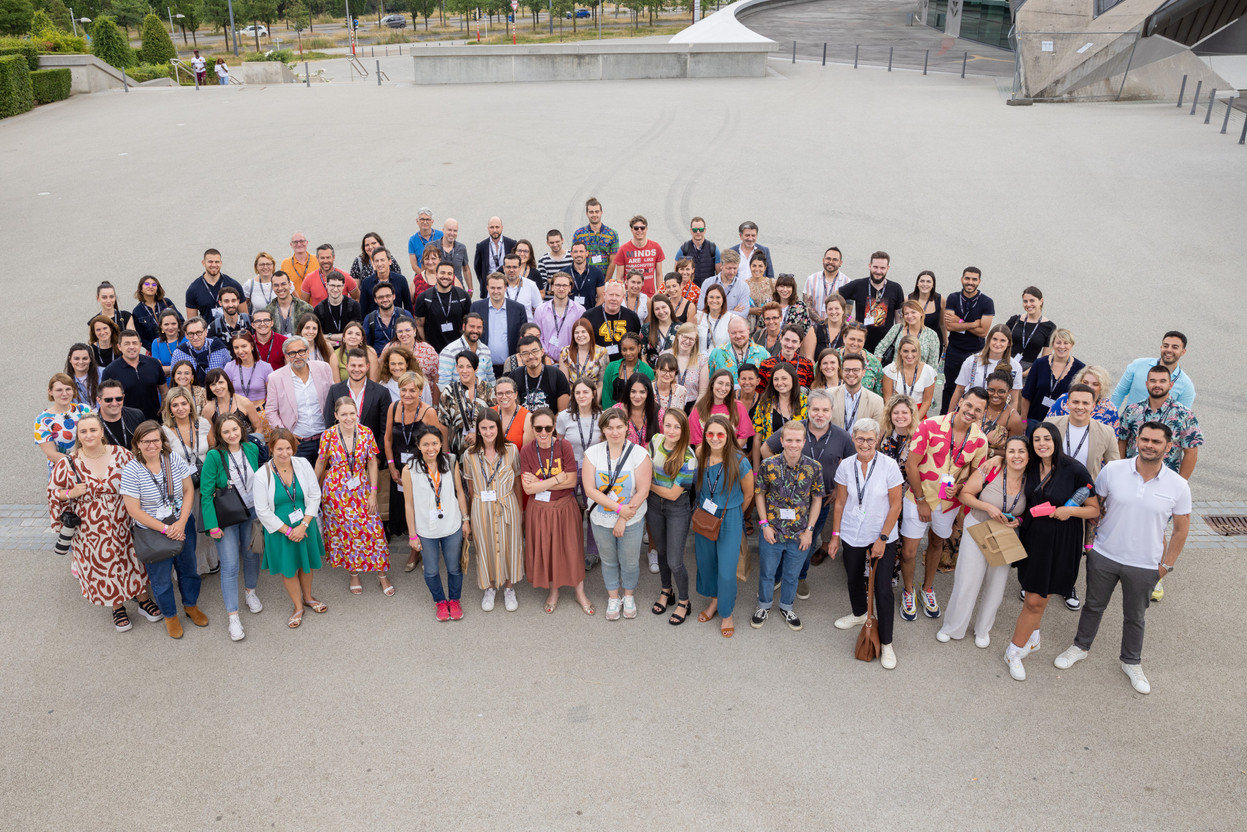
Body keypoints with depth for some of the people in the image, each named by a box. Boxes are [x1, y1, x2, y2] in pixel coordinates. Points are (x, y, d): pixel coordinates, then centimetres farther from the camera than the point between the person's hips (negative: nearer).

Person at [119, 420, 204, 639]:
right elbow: (134, 510, -16)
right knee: (160, 577, 12)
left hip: (183, 525, 3)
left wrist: (181, 523, -14)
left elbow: (188, 491, -2)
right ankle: (170, 616, 34)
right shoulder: (131, 471, -16)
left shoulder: (174, 460, -8)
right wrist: (165, 529, -18)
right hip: (152, 531, -3)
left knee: (188, 568, 17)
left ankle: (191, 606, 42)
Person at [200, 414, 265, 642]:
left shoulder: (252, 449, -5)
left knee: (252, 554, 18)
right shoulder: (214, 456, -17)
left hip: (252, 511, 4)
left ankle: (250, 591, 45)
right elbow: (206, 492, -14)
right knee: (230, 565, -4)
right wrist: (212, 525, -17)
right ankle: (233, 617, 5)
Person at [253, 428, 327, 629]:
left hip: (305, 526, 2)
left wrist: (303, 525, -12)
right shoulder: (262, 475, -16)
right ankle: (298, 607, 31)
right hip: (279, 530, -2)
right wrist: (287, 530, -14)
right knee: (288, 568, 11)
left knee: (306, 563, 18)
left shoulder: (303, 464, -9)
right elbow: (262, 511, -12)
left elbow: (315, 496, -5)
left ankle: (308, 597, 44)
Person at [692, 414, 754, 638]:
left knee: (726, 571, -1)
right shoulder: (701, 455, -10)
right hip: (703, 516, 4)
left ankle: (726, 614, 23)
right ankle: (714, 600, 44)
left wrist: (729, 514, 7)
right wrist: (699, 509, 8)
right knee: (705, 562, 18)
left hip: (729, 520, -4)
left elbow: (748, 495, -5)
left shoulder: (739, 462, -21)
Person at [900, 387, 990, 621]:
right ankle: (908, 592, 27)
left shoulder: (980, 440, -9)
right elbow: (911, 465, -16)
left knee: (937, 544, 23)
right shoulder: (930, 426, -20)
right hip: (920, 498, -3)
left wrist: (960, 486, -18)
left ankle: (928, 588, 46)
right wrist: (921, 500, -13)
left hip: (950, 502, 4)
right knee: (909, 551, 0)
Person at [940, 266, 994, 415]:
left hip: (976, 353, -2)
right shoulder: (953, 299, -1)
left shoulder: (986, 302, -6)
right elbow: (949, 326, -12)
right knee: (950, 387, 14)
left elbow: (983, 332, -14)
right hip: (954, 351, 2)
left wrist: (959, 322, -12)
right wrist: (973, 324, -16)